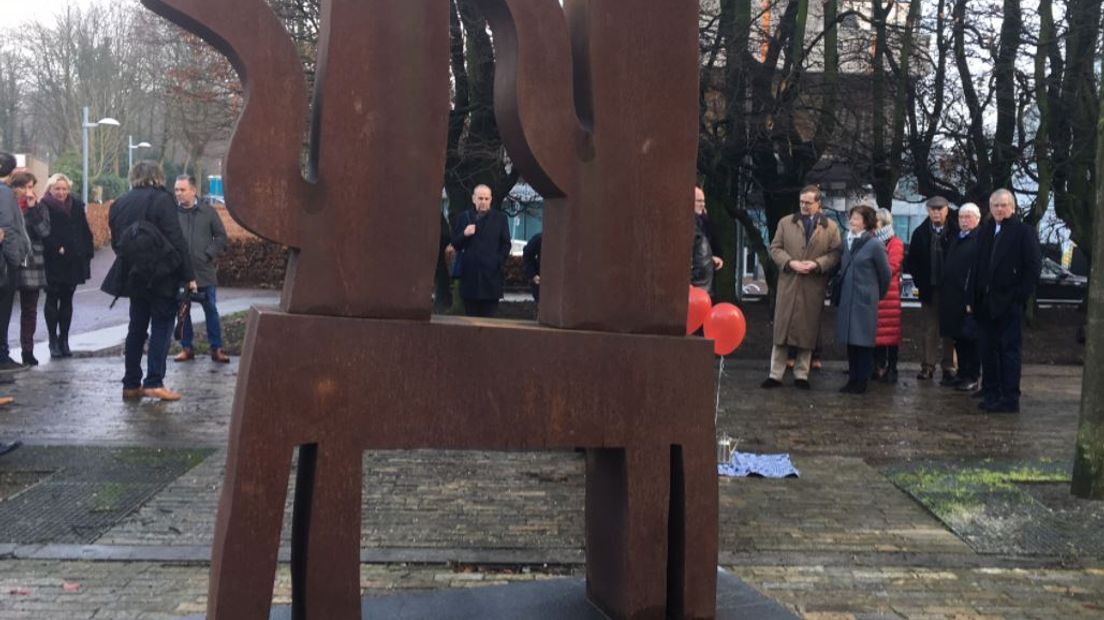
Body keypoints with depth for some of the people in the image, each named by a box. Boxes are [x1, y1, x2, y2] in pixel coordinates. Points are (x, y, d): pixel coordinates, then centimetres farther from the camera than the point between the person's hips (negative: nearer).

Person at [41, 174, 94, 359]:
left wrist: (87, 252, 2)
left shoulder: (76, 205, 9)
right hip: (53, 262, -4)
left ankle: (64, 339, 17)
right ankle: (53, 340, 7)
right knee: (52, 299, 2)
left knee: (67, 300, 10)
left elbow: (85, 231, 9)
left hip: (73, 261, 4)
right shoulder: (44, 206, -5)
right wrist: (56, 249, -21)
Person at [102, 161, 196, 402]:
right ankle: (154, 382, -6)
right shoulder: (162, 199, -10)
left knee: (137, 327, 12)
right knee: (161, 326, -1)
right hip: (162, 274, -6)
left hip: (134, 275, 6)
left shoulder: (120, 203, 10)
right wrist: (188, 275, -12)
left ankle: (131, 384, 14)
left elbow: (116, 241, 14)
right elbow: (176, 240, -14)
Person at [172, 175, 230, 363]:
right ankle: (186, 348, 19)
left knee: (211, 310, 5)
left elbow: (221, 236, 4)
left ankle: (216, 349, 12)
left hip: (205, 272, 0)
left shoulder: (208, 212, 1)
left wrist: (209, 254, -5)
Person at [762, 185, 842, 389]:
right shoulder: (786, 223, 8)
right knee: (782, 328, 1)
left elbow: (835, 254, 0)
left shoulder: (831, 227, 5)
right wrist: (790, 262, -12)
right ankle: (776, 374, 6)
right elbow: (775, 248, 4)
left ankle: (801, 374, 14)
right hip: (788, 283, 1)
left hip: (814, 286, -1)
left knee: (807, 331, 5)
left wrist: (816, 264, -15)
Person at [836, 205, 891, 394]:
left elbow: (886, 274, -1)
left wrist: (877, 295, 10)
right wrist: (841, 292, 13)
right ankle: (852, 379, 16)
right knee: (850, 340, 8)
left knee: (862, 341, -2)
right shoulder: (848, 242, 9)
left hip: (864, 300, -6)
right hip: (847, 299, 6)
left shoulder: (875, 245, -10)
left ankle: (861, 381, 5)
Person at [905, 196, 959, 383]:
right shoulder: (920, 233, 4)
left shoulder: (956, 232, -6)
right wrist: (919, 280, 0)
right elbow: (912, 260, 8)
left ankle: (948, 368, 6)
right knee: (930, 329, 7)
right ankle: (928, 366, 11)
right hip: (929, 289, 3)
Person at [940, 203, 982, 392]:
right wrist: (944, 290, 15)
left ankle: (972, 377, 4)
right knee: (958, 338, 12)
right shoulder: (956, 238, 17)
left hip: (969, 297, -8)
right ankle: (962, 373, 21)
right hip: (952, 297, 8)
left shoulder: (980, 239, -11)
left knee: (970, 338, -2)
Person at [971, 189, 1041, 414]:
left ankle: (1010, 399, 0)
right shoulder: (985, 232, 13)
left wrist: (1021, 295, -12)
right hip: (986, 302, 6)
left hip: (1010, 302, -6)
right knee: (988, 350, 9)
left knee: (1010, 350, -2)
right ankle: (990, 395, 17)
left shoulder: (1024, 232, -3)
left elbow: (1034, 266, -7)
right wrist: (973, 297, 8)